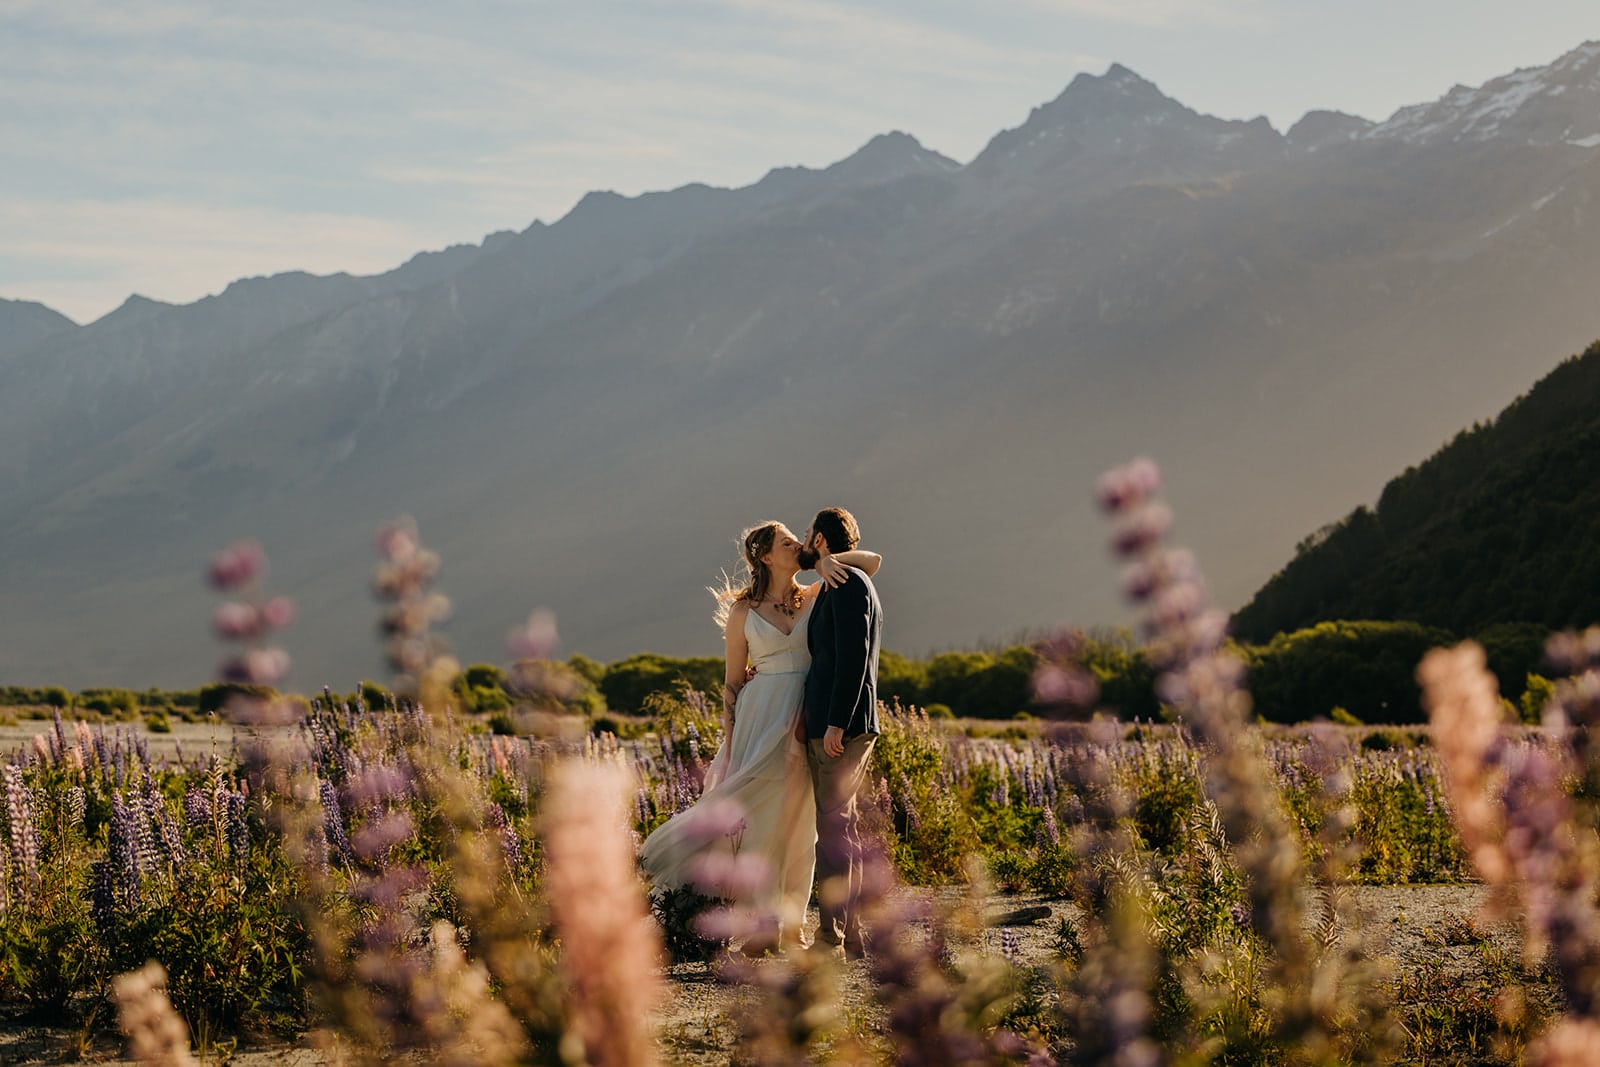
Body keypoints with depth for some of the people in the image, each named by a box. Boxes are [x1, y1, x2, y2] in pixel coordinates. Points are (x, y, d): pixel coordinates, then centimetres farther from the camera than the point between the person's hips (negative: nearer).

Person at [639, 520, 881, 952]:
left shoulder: (815, 597, 7)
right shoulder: (742, 612, 2)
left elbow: (873, 560, 6)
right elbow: (732, 682, 4)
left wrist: (825, 561, -9)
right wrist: (729, 748, 0)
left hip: (807, 722, 2)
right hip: (762, 717, -2)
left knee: (798, 822, 6)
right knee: (760, 819, -5)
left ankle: (791, 924, 14)